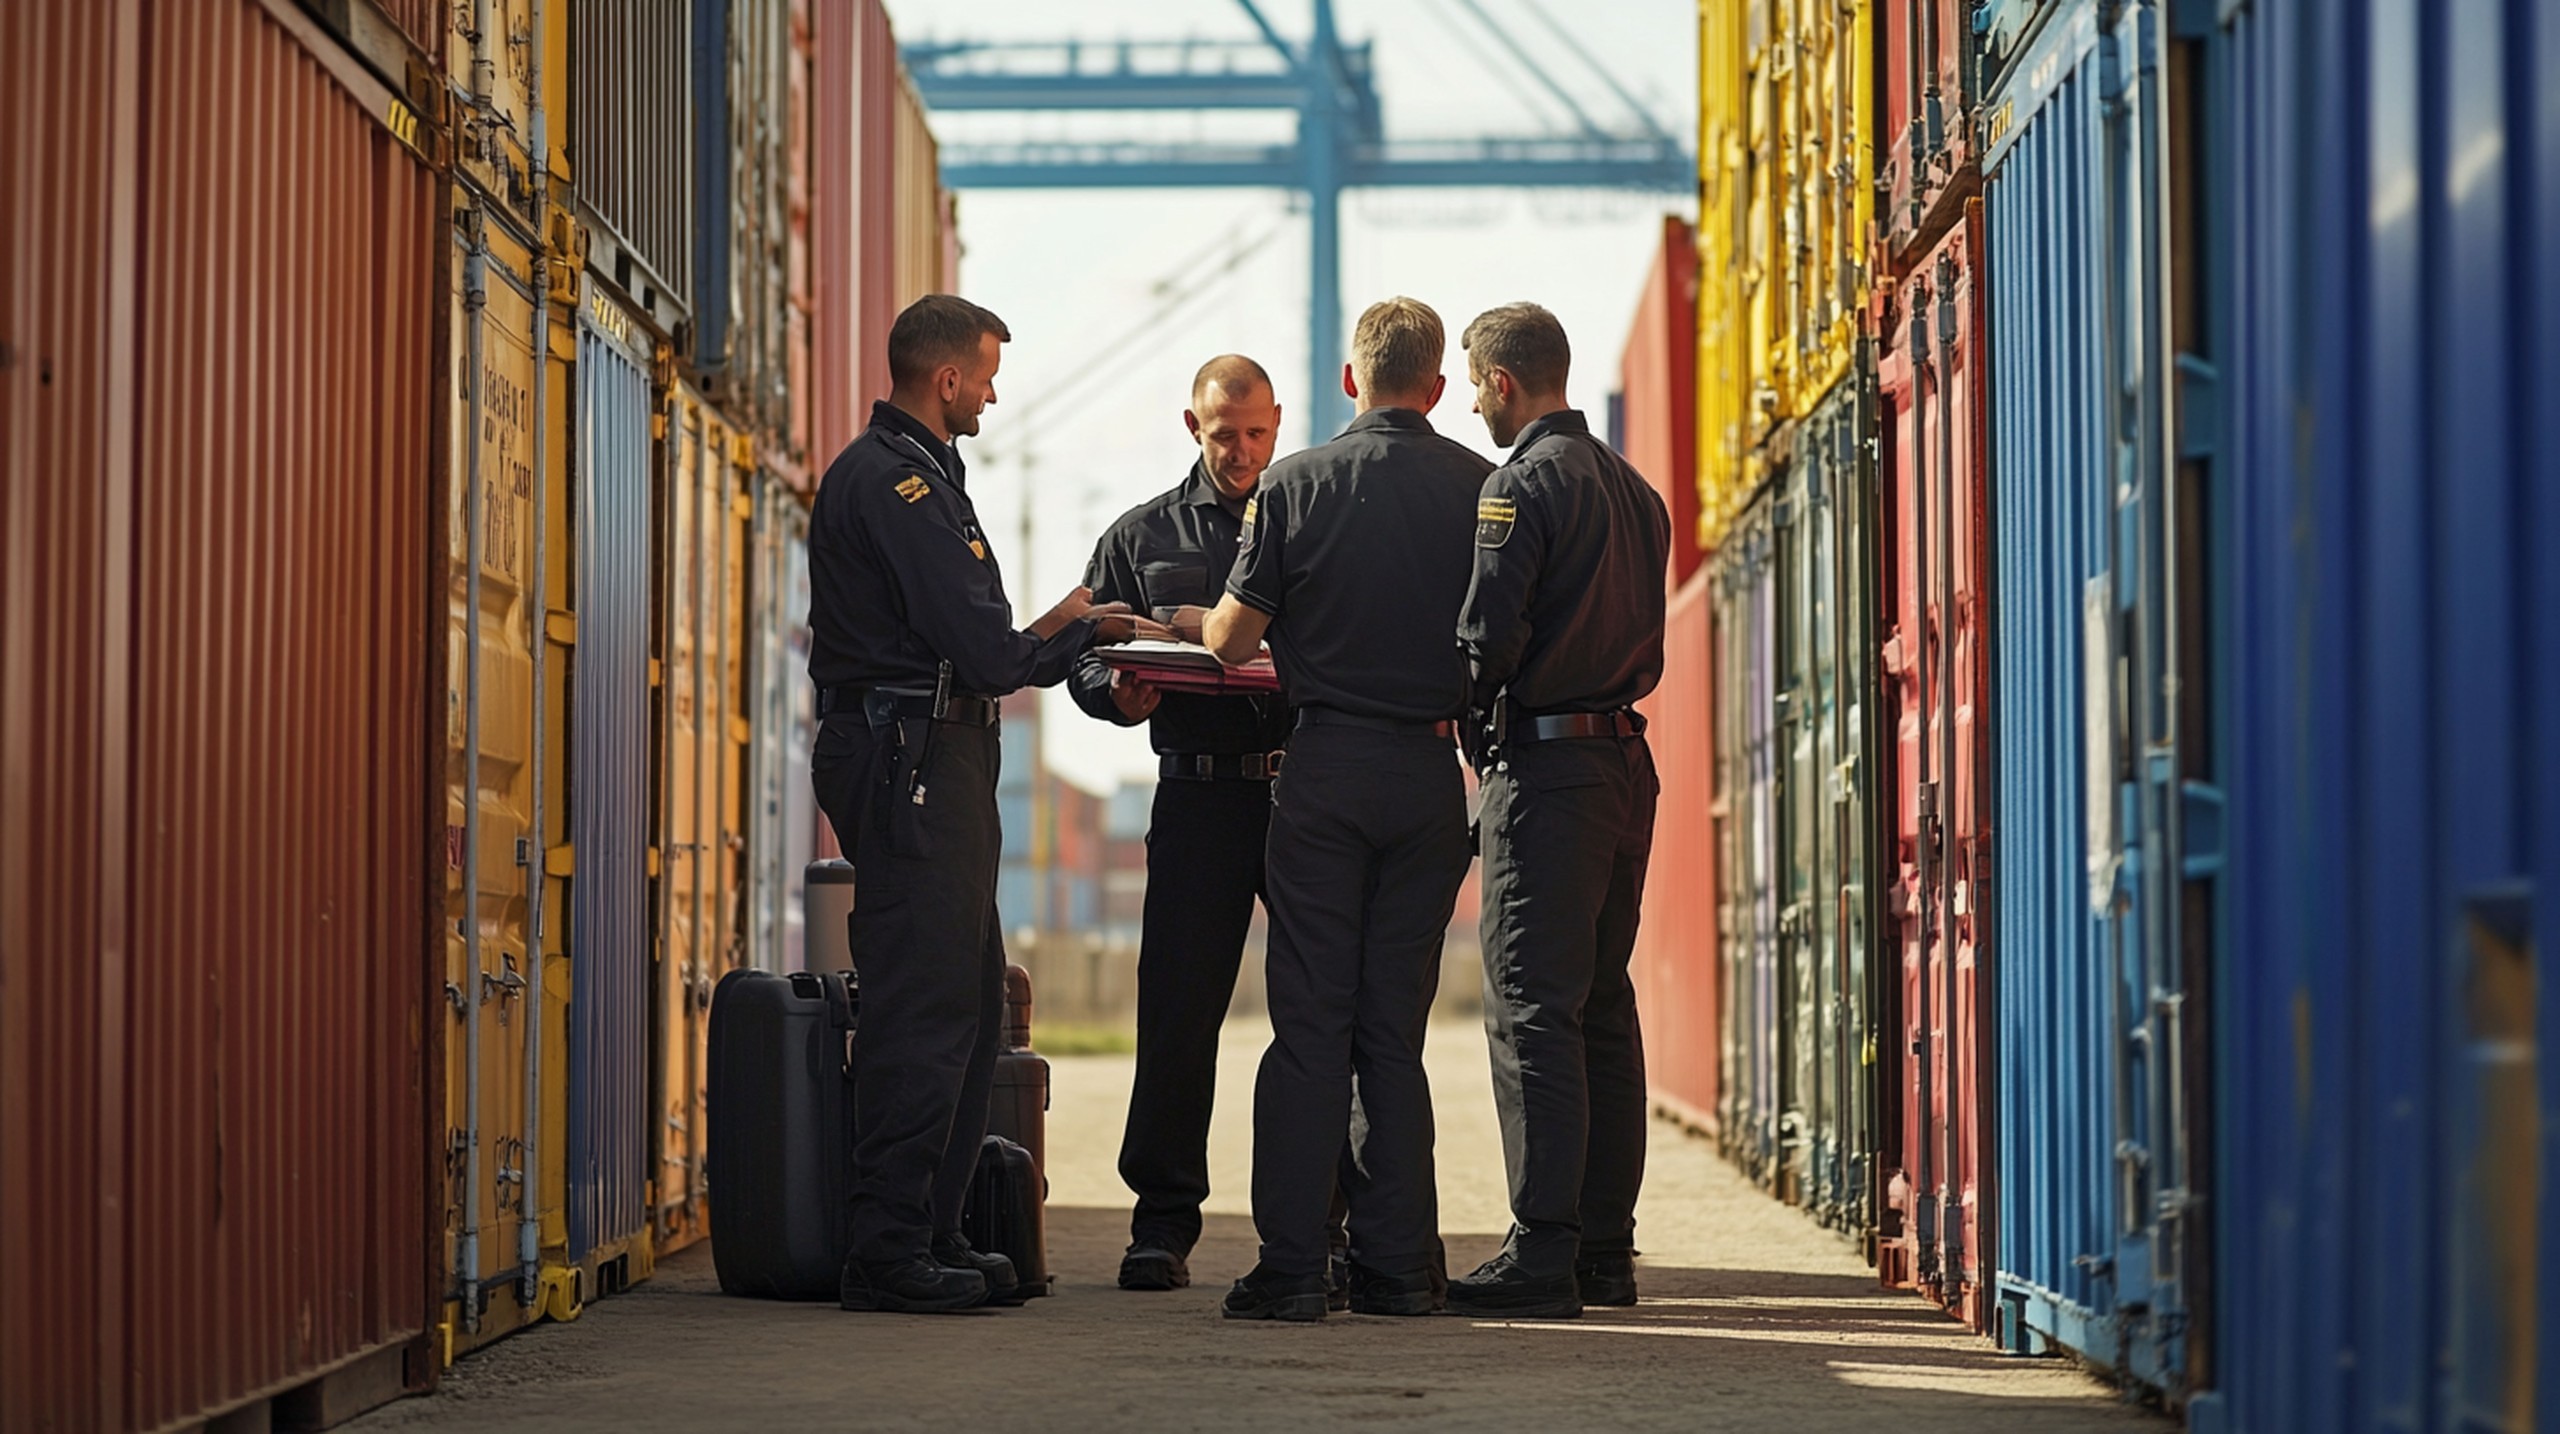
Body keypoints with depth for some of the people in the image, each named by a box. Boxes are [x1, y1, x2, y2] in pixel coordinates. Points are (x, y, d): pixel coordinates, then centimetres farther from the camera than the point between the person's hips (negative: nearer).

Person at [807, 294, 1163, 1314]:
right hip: (911, 759, -11)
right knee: (922, 1010, -9)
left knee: (968, 1003, 13)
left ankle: (930, 1235, 18)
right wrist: (1069, 635, -1)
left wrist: (1053, 632, 12)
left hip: (937, 762, 11)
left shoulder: (913, 473, 21)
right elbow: (984, 654, -18)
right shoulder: (894, 482, -14)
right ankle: (888, 1252, -7)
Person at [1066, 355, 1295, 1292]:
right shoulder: (1142, 537, 14)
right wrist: (1121, 691, -10)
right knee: (1178, 1009, -3)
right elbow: (1086, 659, 13)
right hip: (1200, 790, 0)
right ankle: (1163, 1224, 3)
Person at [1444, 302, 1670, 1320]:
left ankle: (1543, 1253, -10)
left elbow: (1489, 636, -16)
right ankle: (1605, 1250, 14)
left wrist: (1452, 702, 2)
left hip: (1544, 767, -8)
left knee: (1532, 1009, -7)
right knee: (1602, 1011, 12)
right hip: (1626, 762, 8)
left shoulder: (1522, 484, -10)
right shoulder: (1635, 491, 15)